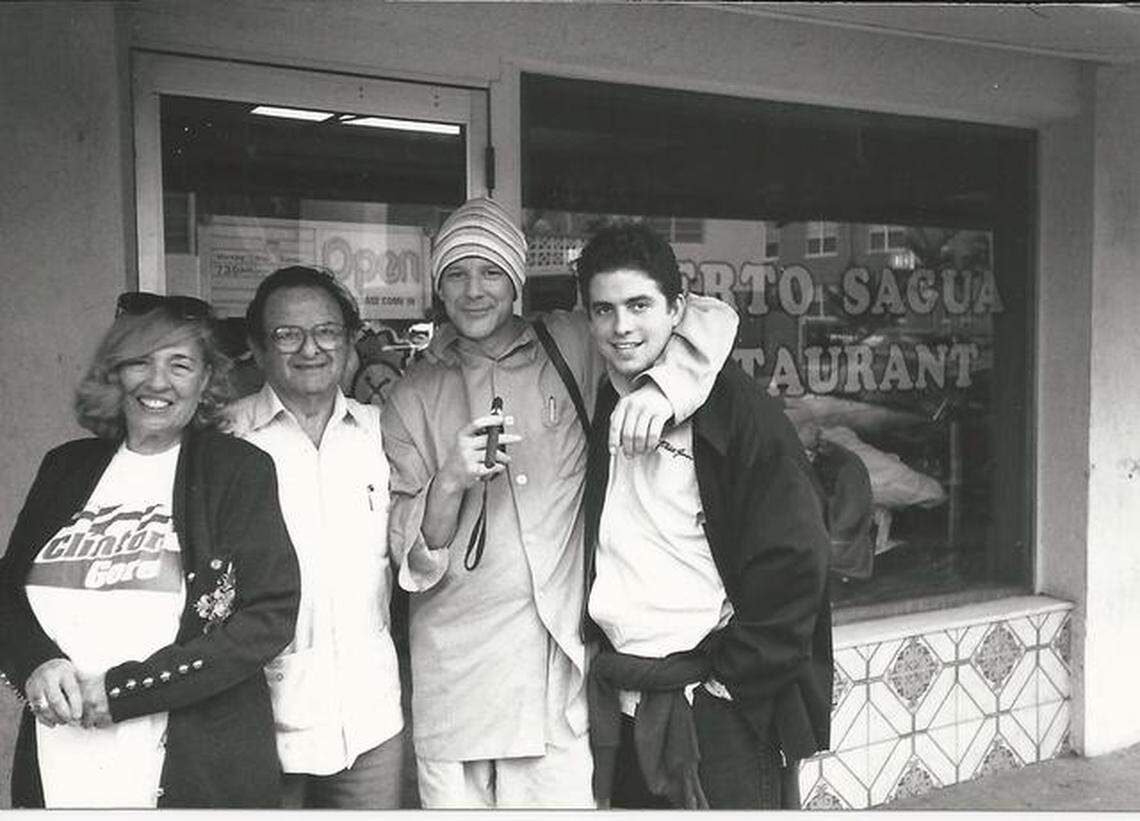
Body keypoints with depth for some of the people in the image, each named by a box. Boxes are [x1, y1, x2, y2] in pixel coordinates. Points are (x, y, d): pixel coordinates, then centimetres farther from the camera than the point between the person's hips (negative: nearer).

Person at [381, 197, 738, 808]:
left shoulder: (573, 346, 3)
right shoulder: (413, 396, 6)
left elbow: (709, 318, 1)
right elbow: (409, 555, 3)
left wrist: (662, 386, -18)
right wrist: (450, 482, -17)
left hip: (562, 657, -1)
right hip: (455, 660, 1)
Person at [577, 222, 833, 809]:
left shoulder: (739, 413, -10)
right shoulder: (587, 410, 5)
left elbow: (793, 564, -12)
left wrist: (731, 676, -12)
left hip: (723, 713, -4)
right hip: (619, 709, 5)